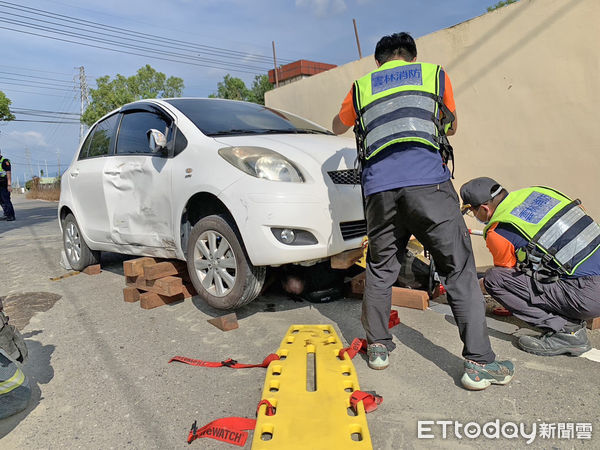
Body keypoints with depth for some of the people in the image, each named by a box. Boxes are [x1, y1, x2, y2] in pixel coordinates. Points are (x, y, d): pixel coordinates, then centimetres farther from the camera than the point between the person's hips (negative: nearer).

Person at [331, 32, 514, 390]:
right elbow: (451, 127, 33)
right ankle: (479, 362, 2)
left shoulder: (362, 86, 23)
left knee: (380, 269, 16)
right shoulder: (435, 74, 21)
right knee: (459, 269, 3)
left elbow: (338, 127, 39)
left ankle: (378, 346, 22)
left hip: (378, 186, 2)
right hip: (428, 180, -2)